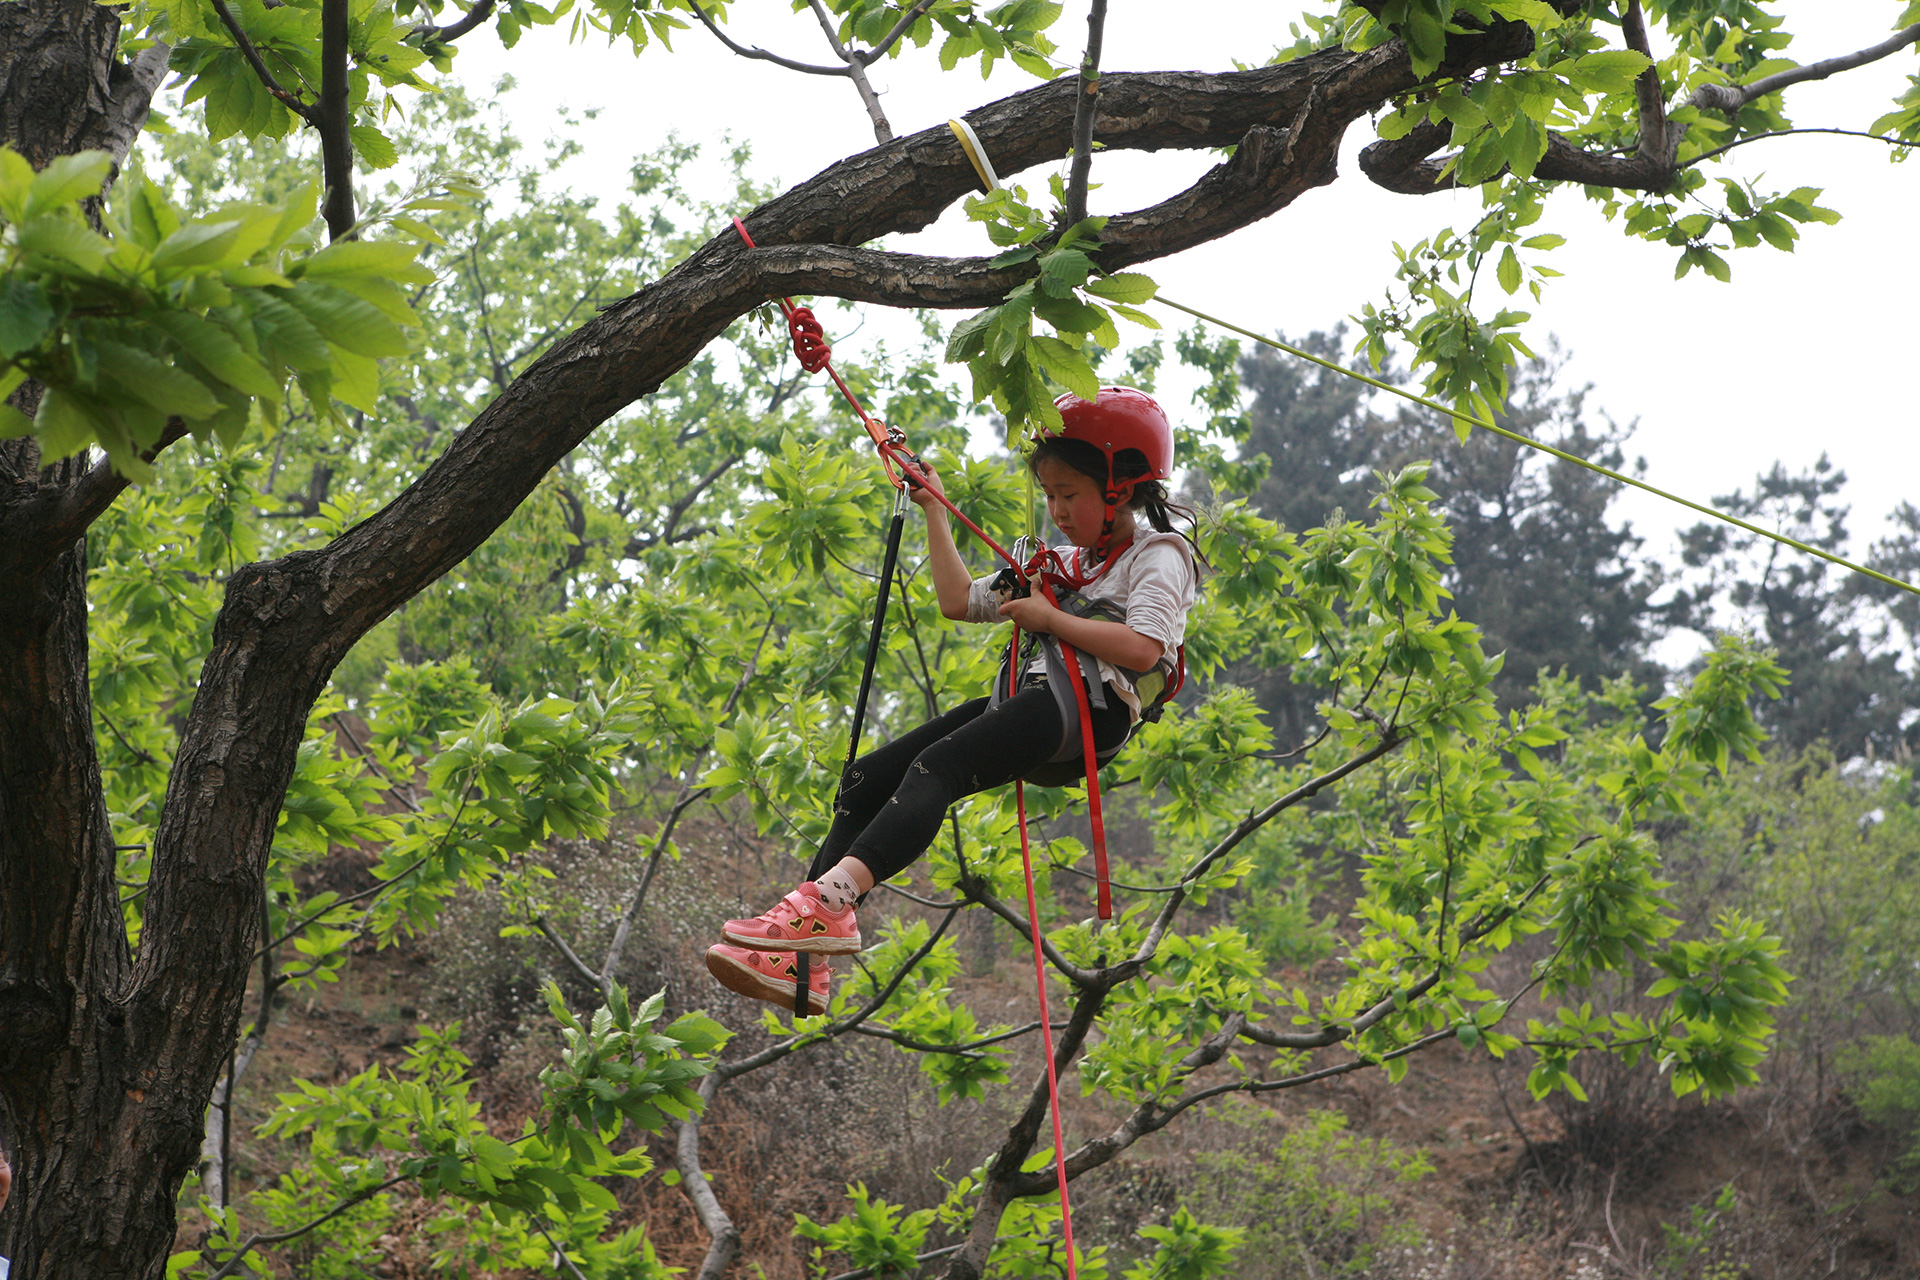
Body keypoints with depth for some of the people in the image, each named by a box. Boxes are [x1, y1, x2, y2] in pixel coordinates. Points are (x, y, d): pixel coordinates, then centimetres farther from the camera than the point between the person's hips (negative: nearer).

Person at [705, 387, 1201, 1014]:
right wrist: (934, 511, 33)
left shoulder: (1158, 554, 6)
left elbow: (1141, 648, -13)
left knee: (934, 767, -33)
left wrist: (1050, 618, -6)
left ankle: (830, 895, -52)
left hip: (1091, 708, -9)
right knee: (866, 778, -9)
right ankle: (804, 958, -20)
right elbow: (959, 601, 35)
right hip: (1025, 701, 9)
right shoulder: (1064, 562, 32)